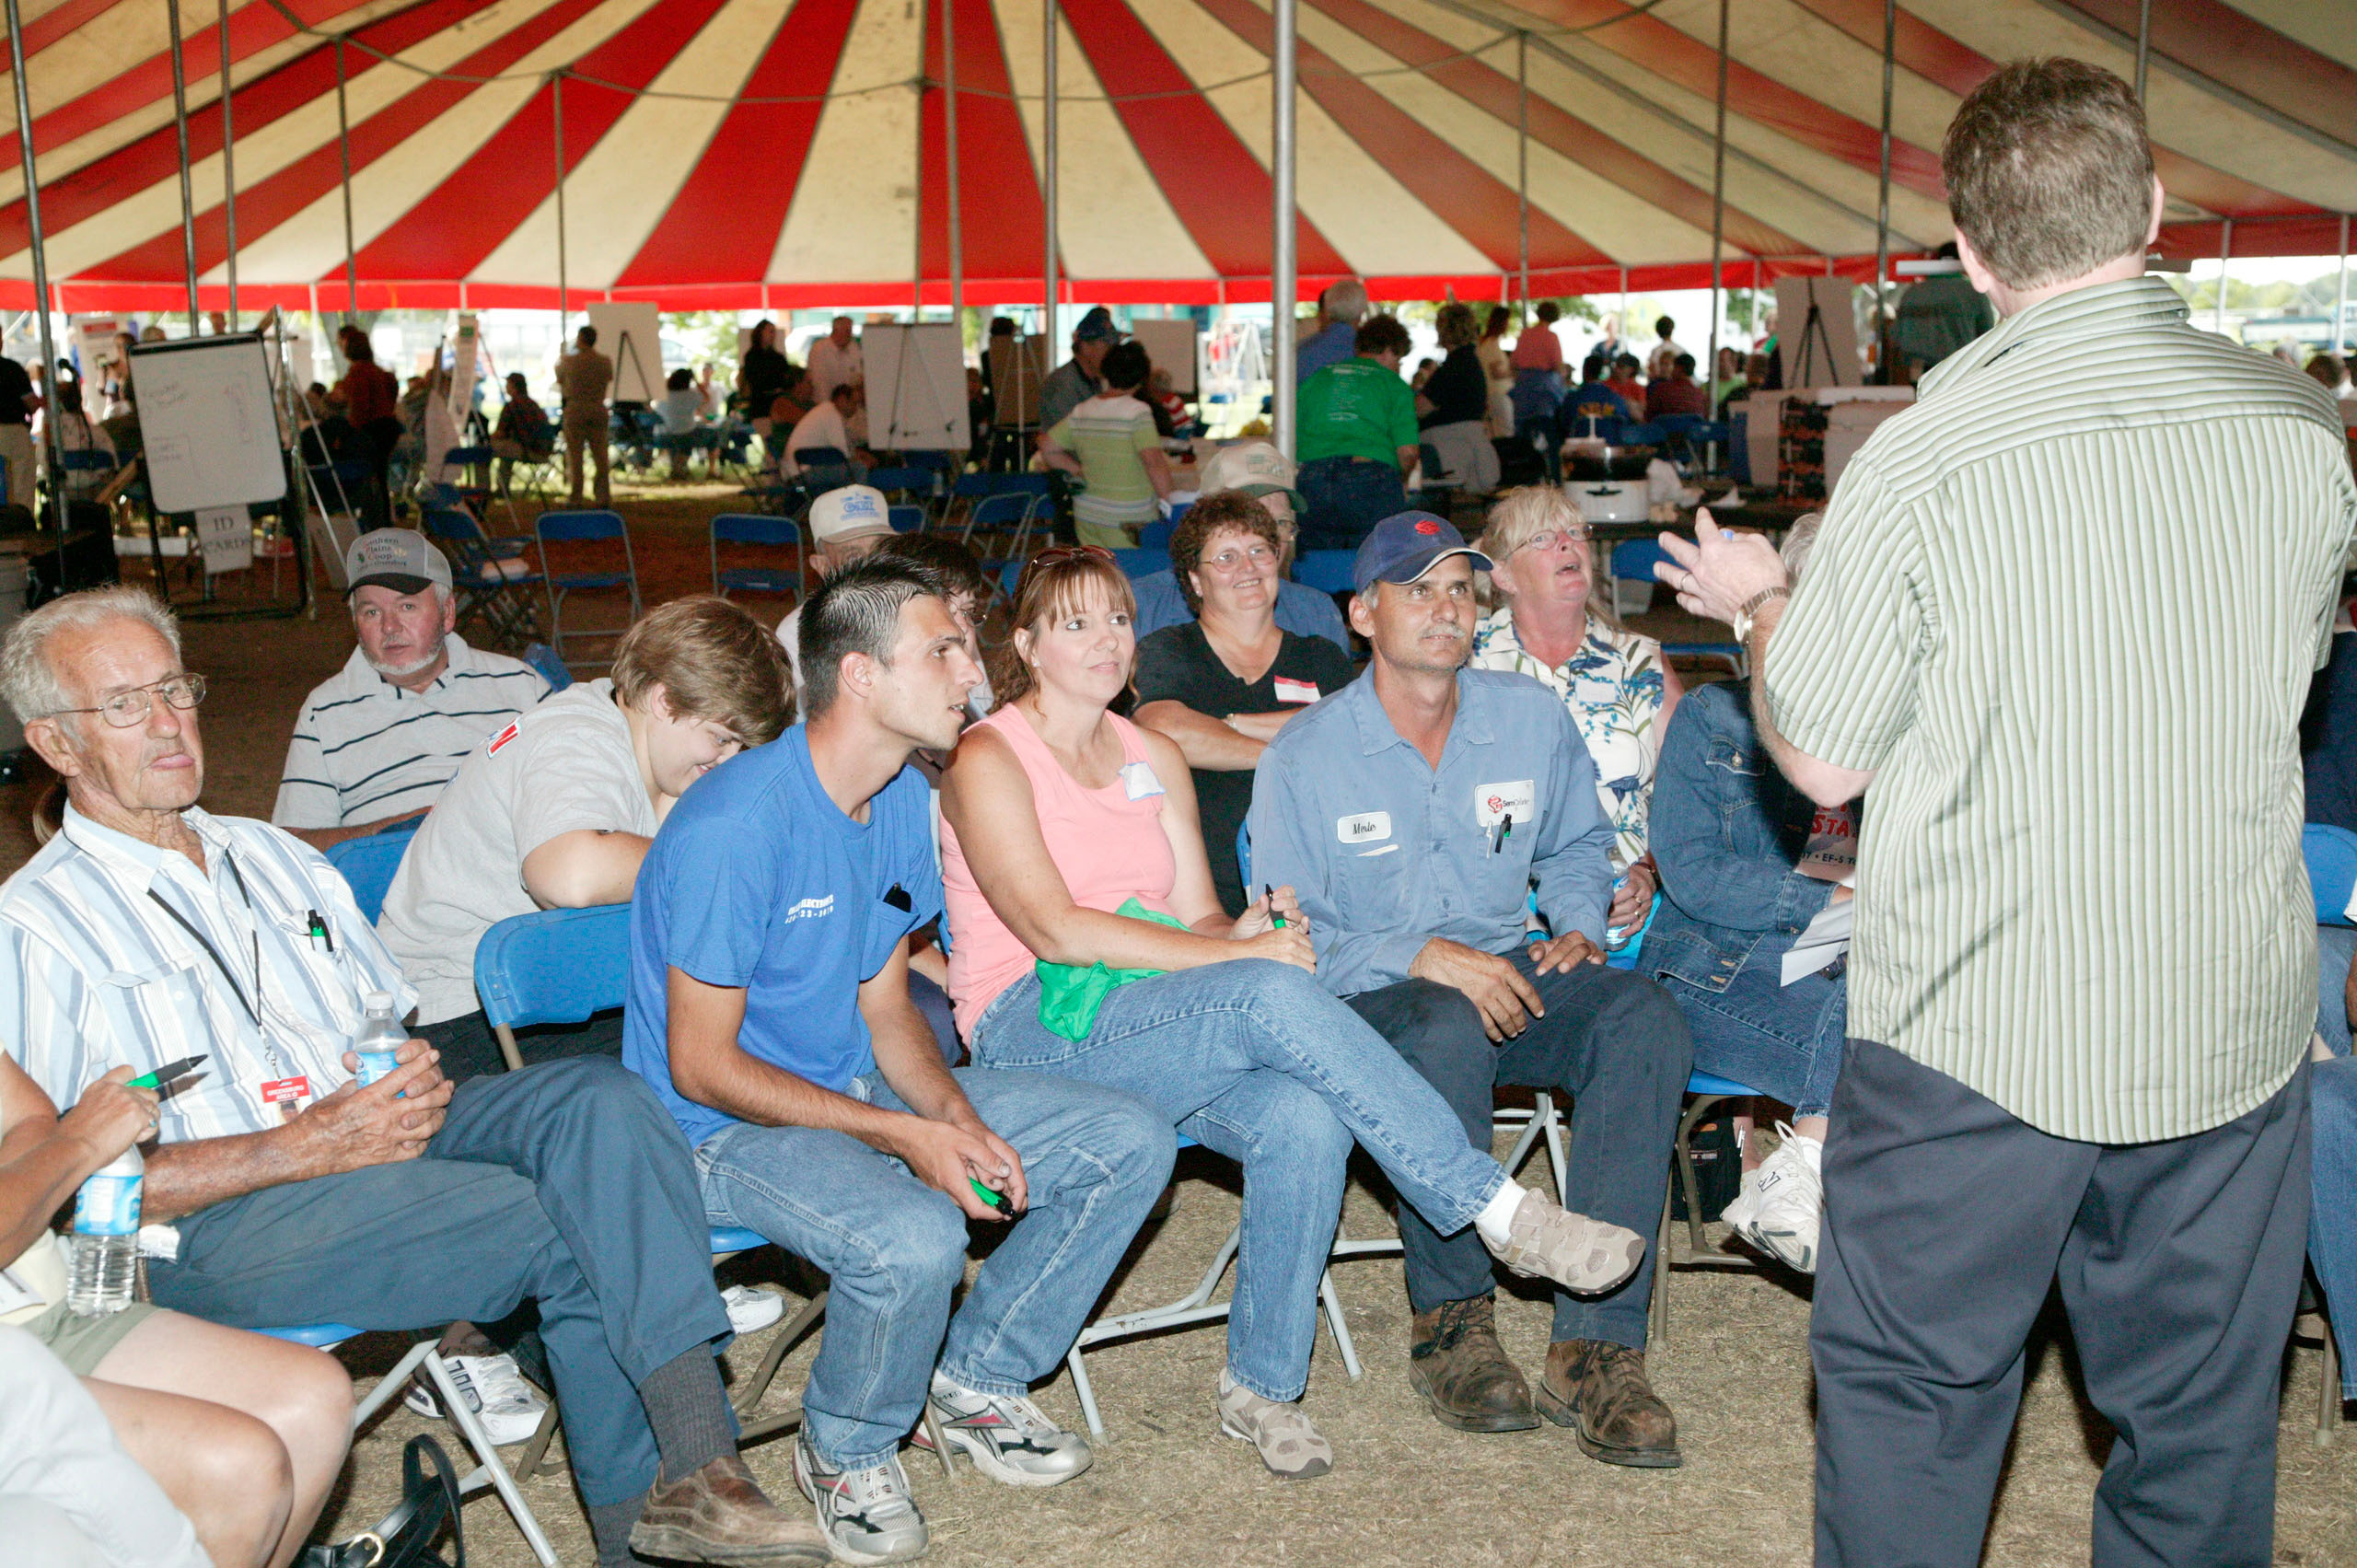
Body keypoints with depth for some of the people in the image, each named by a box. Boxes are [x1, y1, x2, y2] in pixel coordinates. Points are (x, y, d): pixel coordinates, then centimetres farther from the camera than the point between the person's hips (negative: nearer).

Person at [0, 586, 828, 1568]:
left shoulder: (272, 856, 23)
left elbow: (400, 1024, 24)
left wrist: (413, 1077, -2)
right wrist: (303, 1148, -17)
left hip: (374, 1134, 6)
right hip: (216, 1223, -5)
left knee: (598, 1097, -24)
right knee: (575, 1229, -25)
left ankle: (691, 1477, -29)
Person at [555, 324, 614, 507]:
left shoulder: (569, 361, -9)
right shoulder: (605, 362, -1)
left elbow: (559, 380, 5)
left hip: (575, 411, -3)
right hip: (599, 409, 3)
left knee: (574, 456, 3)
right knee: (600, 455, 8)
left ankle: (575, 498, 4)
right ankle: (604, 497, 7)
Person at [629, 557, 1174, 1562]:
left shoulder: (903, 800, 3)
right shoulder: (733, 829, -23)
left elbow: (883, 1008, 8)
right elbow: (701, 1065, -20)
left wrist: (960, 1116, -11)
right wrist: (903, 1135, -24)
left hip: (858, 1085, 8)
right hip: (726, 1130, -8)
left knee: (1132, 1141, -2)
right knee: (914, 1240, -37)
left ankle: (975, 1379, 14)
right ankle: (846, 1454, -4)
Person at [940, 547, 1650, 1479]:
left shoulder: (1154, 759, 18)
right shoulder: (989, 758, -2)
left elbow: (1197, 920, 13)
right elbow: (1053, 929, -15)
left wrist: (1243, 932, -13)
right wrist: (1243, 956, -20)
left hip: (1168, 1030, 6)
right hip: (1034, 1030, -5)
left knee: (1304, 1121, -28)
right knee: (1274, 995, -32)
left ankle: (1261, 1387, -12)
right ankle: (1500, 1210, -26)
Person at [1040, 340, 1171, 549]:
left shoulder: (1080, 413, 6)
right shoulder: (1138, 412, -12)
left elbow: (1047, 447, 12)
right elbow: (1154, 461, -21)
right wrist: (1166, 499, -14)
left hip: (1087, 515, 6)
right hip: (1131, 520, -6)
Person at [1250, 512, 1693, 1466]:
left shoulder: (1533, 720, 7)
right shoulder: (1304, 757, -5)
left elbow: (1575, 847, 25)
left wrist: (1577, 925, 3)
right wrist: (1420, 956, -22)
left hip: (1506, 974, 4)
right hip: (1367, 997, -3)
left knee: (1644, 1019, -27)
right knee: (1448, 1031, -39)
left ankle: (1595, 1345, -27)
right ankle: (1452, 1323, -18)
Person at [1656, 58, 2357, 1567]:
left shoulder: (1930, 453, -16)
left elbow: (1822, 760, -8)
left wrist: (1759, 602, 10)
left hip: (1977, 1038, -4)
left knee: (1911, 1399, 13)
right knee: (2203, 1419, 18)